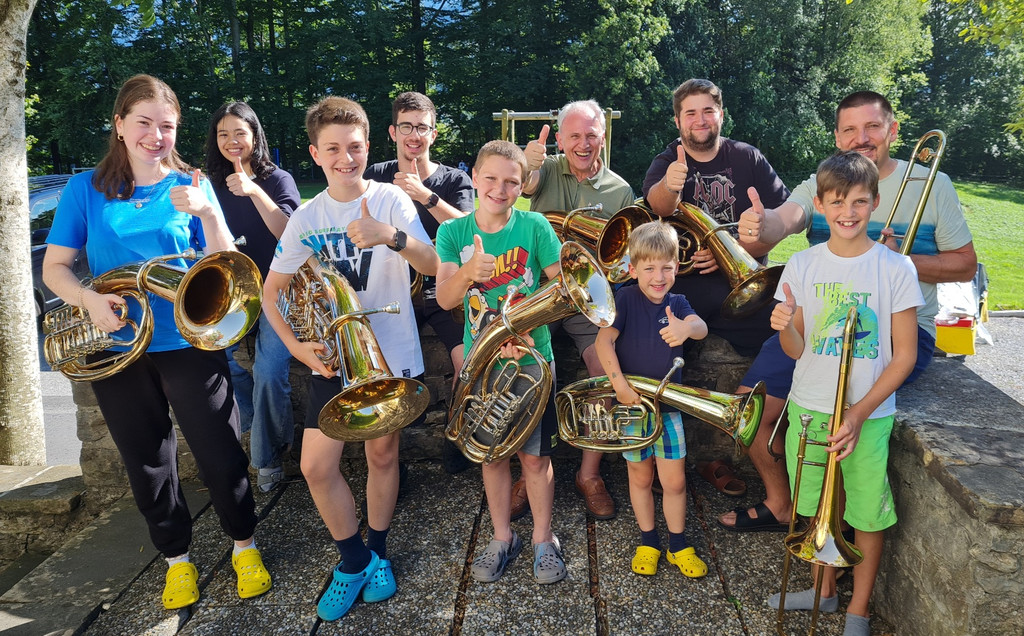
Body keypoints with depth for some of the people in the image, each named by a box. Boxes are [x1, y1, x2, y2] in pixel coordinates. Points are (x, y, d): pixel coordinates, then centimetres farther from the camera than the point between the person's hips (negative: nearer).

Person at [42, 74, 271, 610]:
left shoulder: (191, 187, 0)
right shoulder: (85, 189, 2)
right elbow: (54, 268, 3)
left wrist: (208, 213, -22)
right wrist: (90, 300, -17)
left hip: (189, 342, -1)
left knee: (219, 454, 3)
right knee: (147, 464, 14)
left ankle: (244, 544, 27)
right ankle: (176, 557, 34)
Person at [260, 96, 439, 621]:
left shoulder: (391, 199, -5)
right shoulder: (307, 217, 2)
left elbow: (432, 265, -16)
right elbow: (272, 289, 6)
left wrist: (392, 236, -36)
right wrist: (296, 344, -9)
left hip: (391, 354, -2)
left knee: (382, 455, 10)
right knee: (316, 467, -2)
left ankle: (376, 555, 33)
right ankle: (353, 562, 21)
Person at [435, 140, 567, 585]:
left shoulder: (534, 227, -6)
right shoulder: (453, 232, -2)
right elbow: (445, 299, -11)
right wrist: (469, 271, -32)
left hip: (530, 358, -2)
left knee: (534, 456, 6)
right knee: (491, 454, 14)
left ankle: (543, 540, 27)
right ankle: (502, 538, 32)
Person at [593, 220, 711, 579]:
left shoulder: (677, 304, 0)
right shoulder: (625, 298, -10)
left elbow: (701, 328, -19)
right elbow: (604, 341, -18)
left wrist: (686, 328, -44)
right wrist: (619, 383, -28)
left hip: (668, 402, 2)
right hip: (630, 401, -2)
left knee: (674, 480, 3)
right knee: (640, 476, 14)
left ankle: (679, 546, 24)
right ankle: (648, 542, 32)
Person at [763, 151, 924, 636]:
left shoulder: (895, 268, -8)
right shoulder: (802, 265, 0)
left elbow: (904, 355, -6)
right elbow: (797, 351, 2)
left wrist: (859, 413, -15)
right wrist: (786, 328, -21)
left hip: (868, 416, -2)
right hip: (808, 410, 3)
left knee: (867, 517, 8)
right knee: (819, 508, 17)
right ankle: (824, 590, 40)